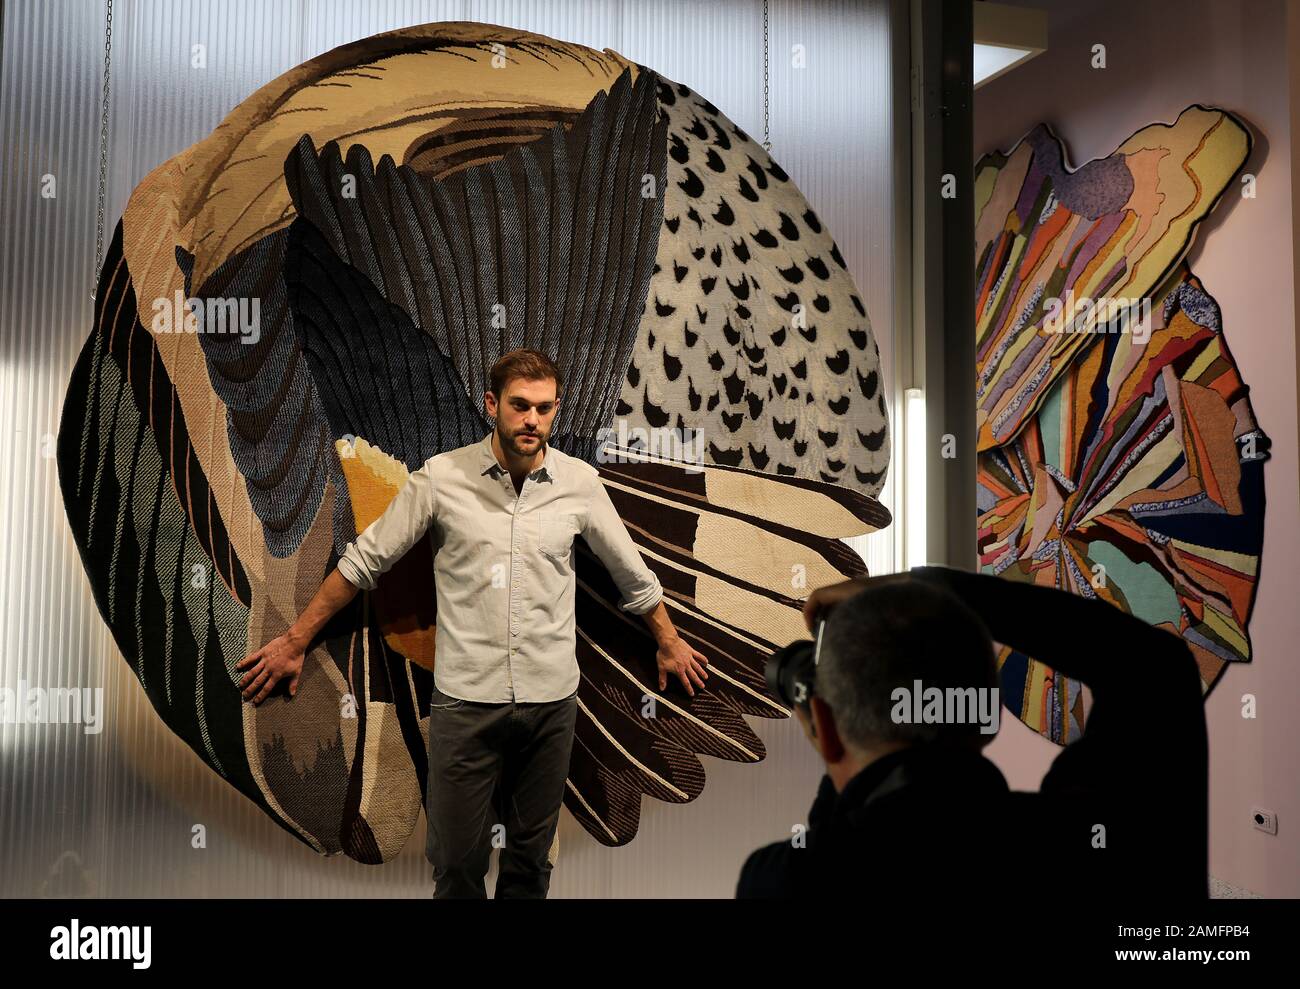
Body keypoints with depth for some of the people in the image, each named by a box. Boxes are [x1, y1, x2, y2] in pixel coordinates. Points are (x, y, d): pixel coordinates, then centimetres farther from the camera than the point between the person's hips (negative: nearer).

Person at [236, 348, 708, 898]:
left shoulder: (579, 481, 1)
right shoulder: (442, 477, -4)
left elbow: (632, 573, 15)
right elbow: (364, 561, 4)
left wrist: (669, 643, 24)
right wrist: (295, 642, 7)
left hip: (552, 699, 2)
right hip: (465, 699, -1)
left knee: (531, 856, 14)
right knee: (456, 861, 5)